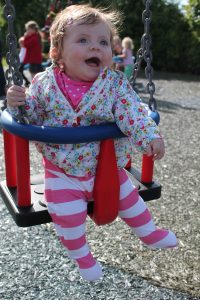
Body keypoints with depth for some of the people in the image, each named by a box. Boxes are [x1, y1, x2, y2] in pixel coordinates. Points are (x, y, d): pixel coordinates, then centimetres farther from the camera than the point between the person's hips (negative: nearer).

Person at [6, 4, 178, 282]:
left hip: (107, 166, 1)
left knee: (128, 196, 15)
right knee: (67, 215, -4)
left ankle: (149, 233, 44)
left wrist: (150, 136, -35)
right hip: (62, 171, -1)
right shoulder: (44, 83, -12)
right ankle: (82, 256, 28)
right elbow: (31, 117, -3)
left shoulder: (115, 83, -13)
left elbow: (133, 113, -18)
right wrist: (18, 104, -24)